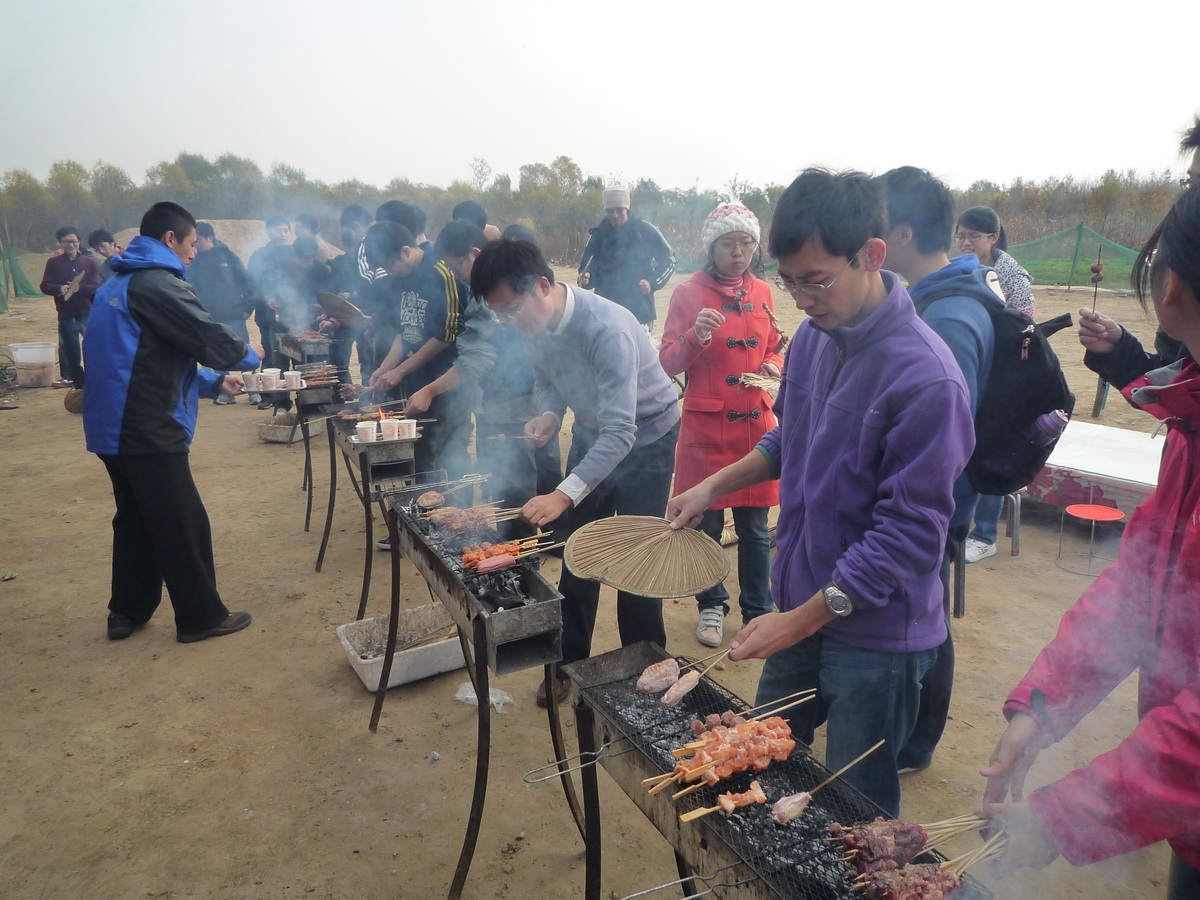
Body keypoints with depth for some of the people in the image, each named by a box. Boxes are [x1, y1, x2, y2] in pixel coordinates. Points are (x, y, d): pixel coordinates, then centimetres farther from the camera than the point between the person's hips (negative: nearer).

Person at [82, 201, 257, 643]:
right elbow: (209, 336, -19)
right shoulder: (158, 283, -14)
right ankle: (201, 616, 10)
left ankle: (127, 612, 28)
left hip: (115, 425, 10)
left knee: (135, 519, 19)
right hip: (148, 430, -10)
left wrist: (214, 381, 17)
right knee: (184, 525, 0)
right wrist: (249, 356, 2)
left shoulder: (118, 284, 17)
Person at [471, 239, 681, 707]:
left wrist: (564, 494, -48)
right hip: (592, 435, 7)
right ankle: (569, 662, 26)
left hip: (646, 437, -6)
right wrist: (549, 415, -17)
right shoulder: (536, 322, -12)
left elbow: (620, 431, -40)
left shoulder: (606, 329, -36)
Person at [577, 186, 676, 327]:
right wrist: (586, 277, -18)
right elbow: (588, 266, 5)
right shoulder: (599, 234, 3)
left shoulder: (645, 230, 0)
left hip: (639, 309, -1)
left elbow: (668, 260, 8)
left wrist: (653, 282, -6)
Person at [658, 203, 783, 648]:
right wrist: (695, 337, -23)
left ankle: (758, 611, 26)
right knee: (706, 524, 7)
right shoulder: (688, 294, -3)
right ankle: (711, 606, 29)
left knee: (755, 527, 8)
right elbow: (668, 362, -5)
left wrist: (773, 366, -2)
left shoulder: (761, 293, 8)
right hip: (706, 426, -3)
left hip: (755, 424, 3)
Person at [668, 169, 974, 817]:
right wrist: (714, 486, 6)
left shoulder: (925, 379, -25)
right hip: (800, 604, 8)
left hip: (872, 632, -7)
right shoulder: (813, 335, -1)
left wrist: (805, 618, -22)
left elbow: (909, 532, -23)